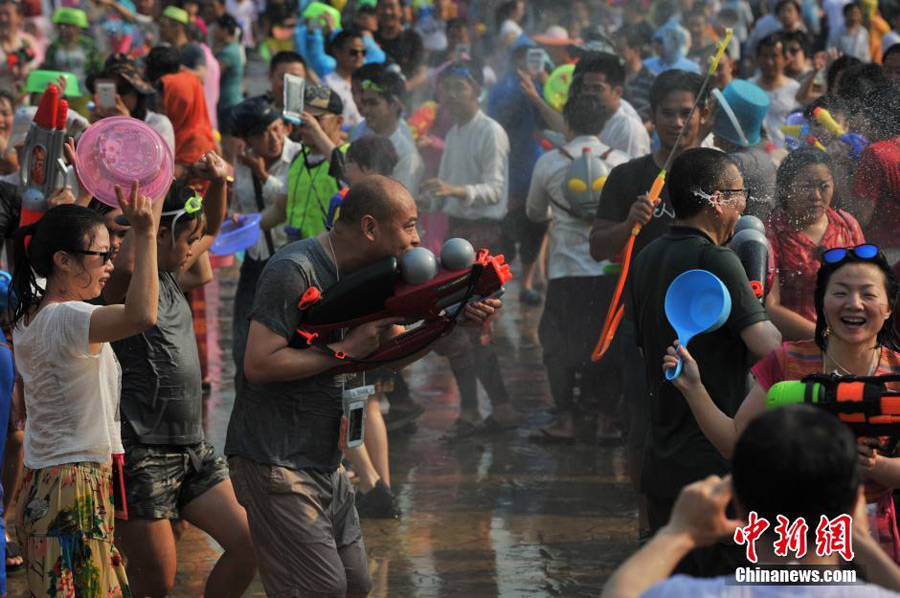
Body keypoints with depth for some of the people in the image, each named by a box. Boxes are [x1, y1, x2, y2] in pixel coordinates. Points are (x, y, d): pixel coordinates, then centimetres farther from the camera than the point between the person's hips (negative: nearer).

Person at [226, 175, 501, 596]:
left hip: (325, 463, 9)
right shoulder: (294, 270, -19)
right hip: (276, 462, -9)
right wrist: (346, 349, -18)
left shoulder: (364, 275, 10)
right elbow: (259, 364, -24)